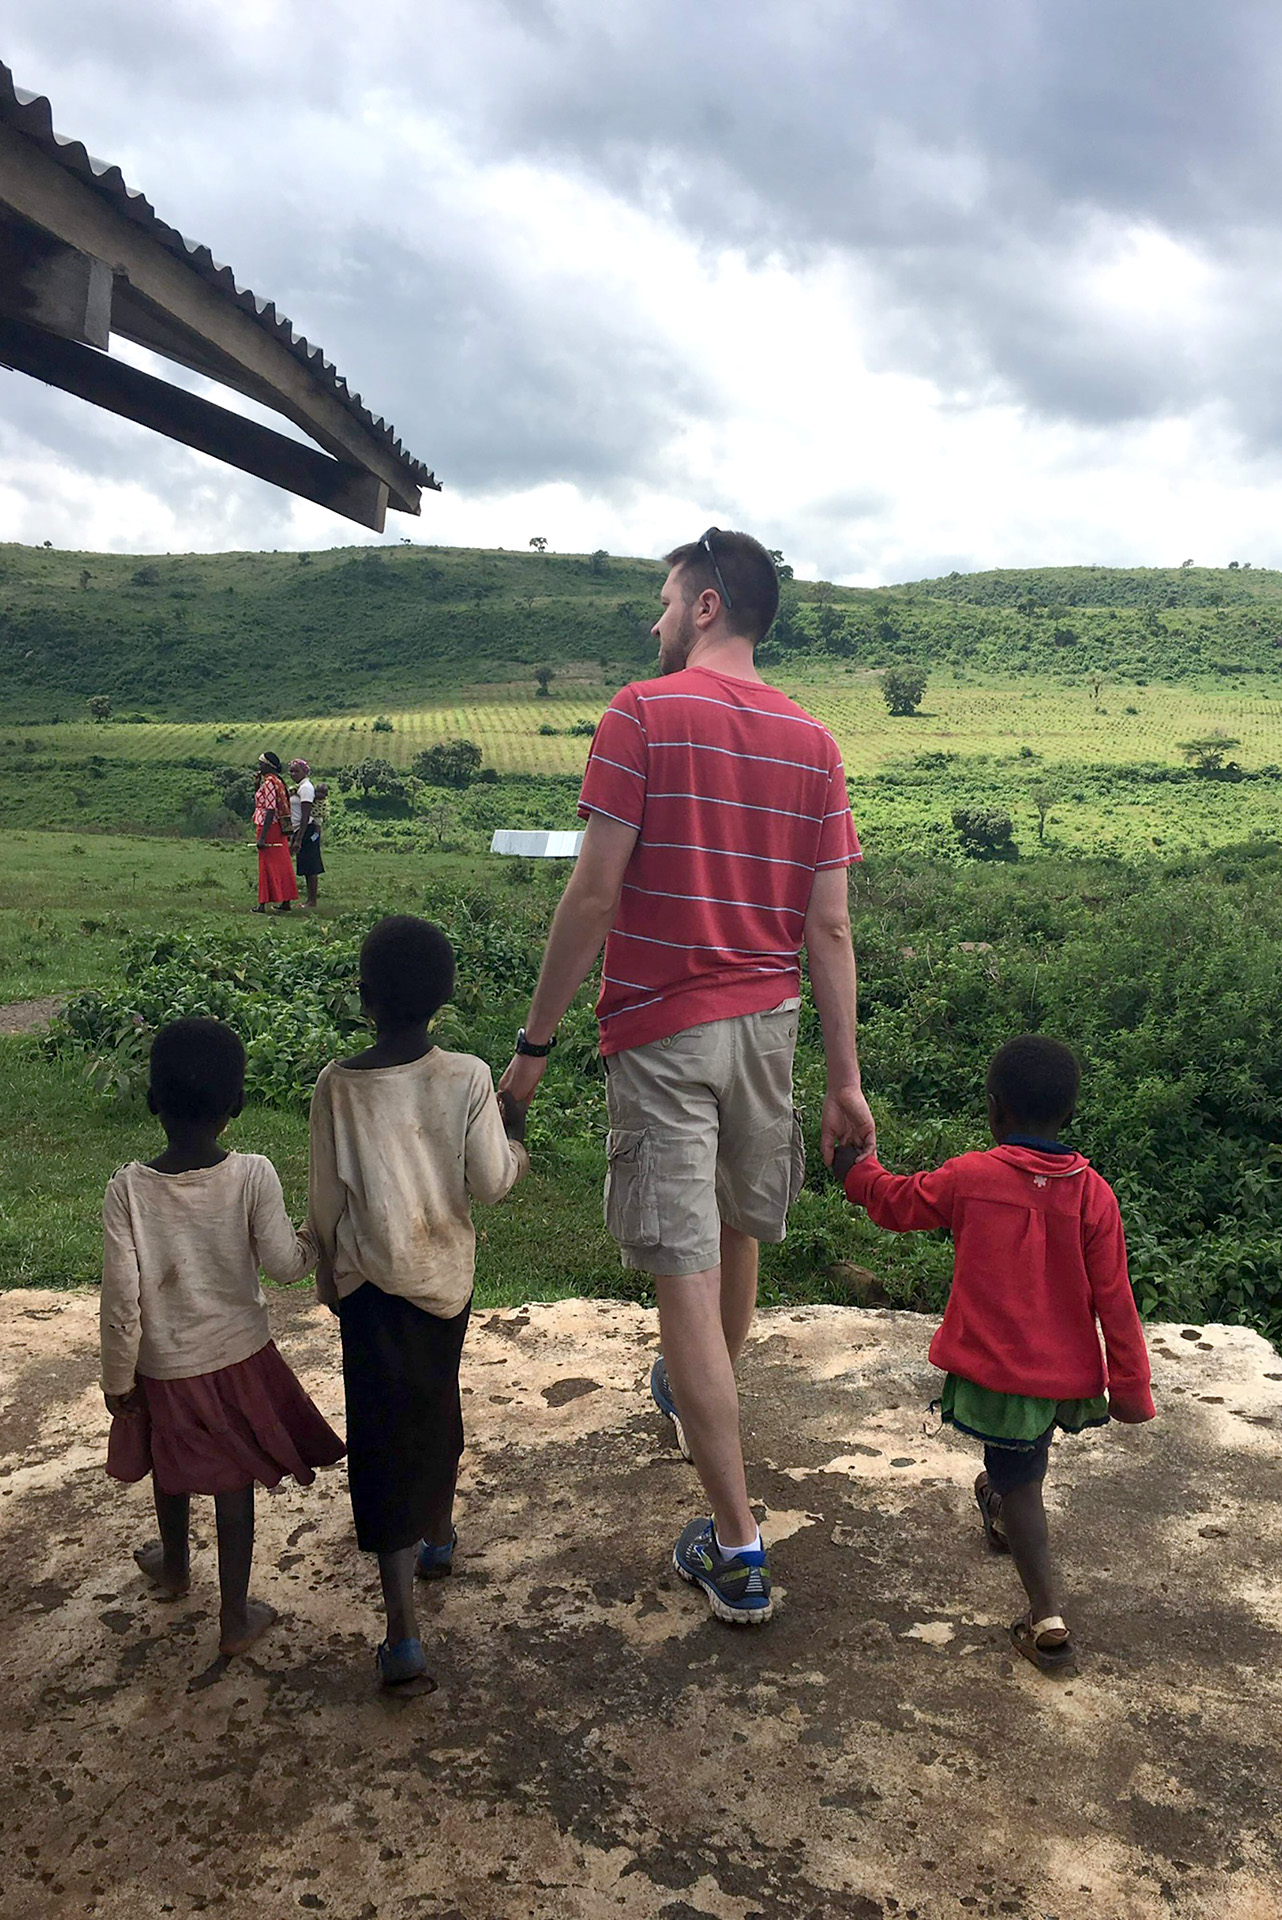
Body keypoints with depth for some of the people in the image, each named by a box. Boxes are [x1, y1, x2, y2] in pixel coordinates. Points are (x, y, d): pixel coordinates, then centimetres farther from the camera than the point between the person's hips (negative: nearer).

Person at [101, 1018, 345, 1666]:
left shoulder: (128, 1189, -21)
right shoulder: (253, 1176, -21)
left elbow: (121, 1298, -15)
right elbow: (283, 1263, -15)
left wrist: (118, 1380, -2)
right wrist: (314, 1242, 7)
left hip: (164, 1367, 1)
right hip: (239, 1358, -1)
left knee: (170, 1472, 27)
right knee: (234, 1486, 16)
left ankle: (174, 1567, 53)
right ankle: (235, 1618, 28)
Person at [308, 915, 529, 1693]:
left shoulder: (337, 1086, -13)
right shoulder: (468, 1078, -13)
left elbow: (327, 1201, -6)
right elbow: (490, 1183, -9)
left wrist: (330, 1276, 10)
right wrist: (514, 1132, 10)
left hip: (372, 1285, -2)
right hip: (447, 1274, 2)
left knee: (386, 1440, 1)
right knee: (437, 1408, 25)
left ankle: (404, 1635, -3)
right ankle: (440, 1536, 47)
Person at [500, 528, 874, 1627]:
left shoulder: (644, 714, -10)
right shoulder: (812, 741, 4)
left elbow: (595, 894, -15)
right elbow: (829, 927, 1)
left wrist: (536, 1042, -7)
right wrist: (846, 1079, 3)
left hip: (661, 1030, -6)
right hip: (767, 1022, 6)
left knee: (686, 1273, -2)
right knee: (739, 1232, 25)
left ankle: (737, 1547, 3)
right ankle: (700, 1400, 51)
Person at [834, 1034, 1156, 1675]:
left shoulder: (969, 1177, -13)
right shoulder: (1093, 1194, -8)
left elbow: (897, 1203, 5)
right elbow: (1113, 1299, -6)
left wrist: (853, 1167, 24)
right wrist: (1131, 1387, 4)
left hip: (993, 1369, -3)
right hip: (1067, 1374, 3)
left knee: (1018, 1484, 7)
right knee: (1023, 1464, 30)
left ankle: (1048, 1620, -3)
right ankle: (1002, 1513, 56)